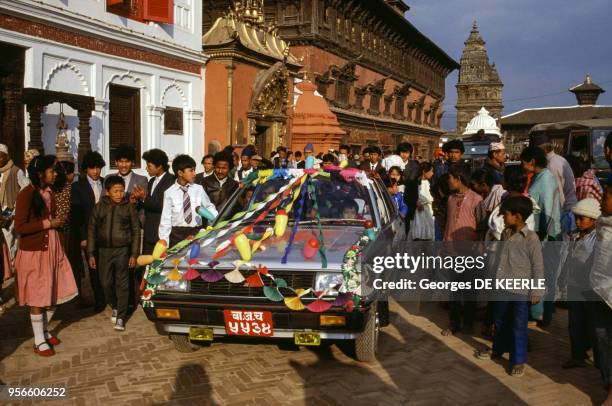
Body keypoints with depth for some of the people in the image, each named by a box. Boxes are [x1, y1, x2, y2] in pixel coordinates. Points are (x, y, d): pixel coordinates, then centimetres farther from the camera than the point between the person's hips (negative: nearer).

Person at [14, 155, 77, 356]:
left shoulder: (50, 192, 7)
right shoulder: (26, 194, -16)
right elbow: (19, 227, -19)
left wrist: (58, 223, 6)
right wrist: (47, 224, -17)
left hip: (52, 248, 7)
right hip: (33, 251, -7)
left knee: (54, 293, 12)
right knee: (37, 297, 3)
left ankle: (44, 330, 32)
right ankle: (39, 341, 17)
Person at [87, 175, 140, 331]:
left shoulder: (129, 207, -3)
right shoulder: (99, 207, 1)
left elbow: (136, 231, 1)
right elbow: (92, 230, 4)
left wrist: (134, 254, -3)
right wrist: (91, 254, 1)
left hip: (122, 250, -2)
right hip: (104, 250, 2)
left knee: (122, 284, 1)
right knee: (106, 283, 6)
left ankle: (121, 317, 10)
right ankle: (114, 307, 31)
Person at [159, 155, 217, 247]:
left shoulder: (199, 189, 0)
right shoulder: (169, 193, -3)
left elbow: (209, 207, 11)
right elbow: (166, 219, -2)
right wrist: (164, 243, -5)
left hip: (197, 232, 2)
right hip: (177, 234, -1)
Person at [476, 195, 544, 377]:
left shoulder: (531, 238, -16)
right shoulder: (505, 234, 4)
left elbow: (538, 267, -12)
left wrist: (536, 292, -11)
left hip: (521, 290, -6)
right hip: (502, 287, 7)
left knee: (518, 326, 4)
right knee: (500, 322, 21)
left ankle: (519, 360, 18)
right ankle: (498, 349, 40)